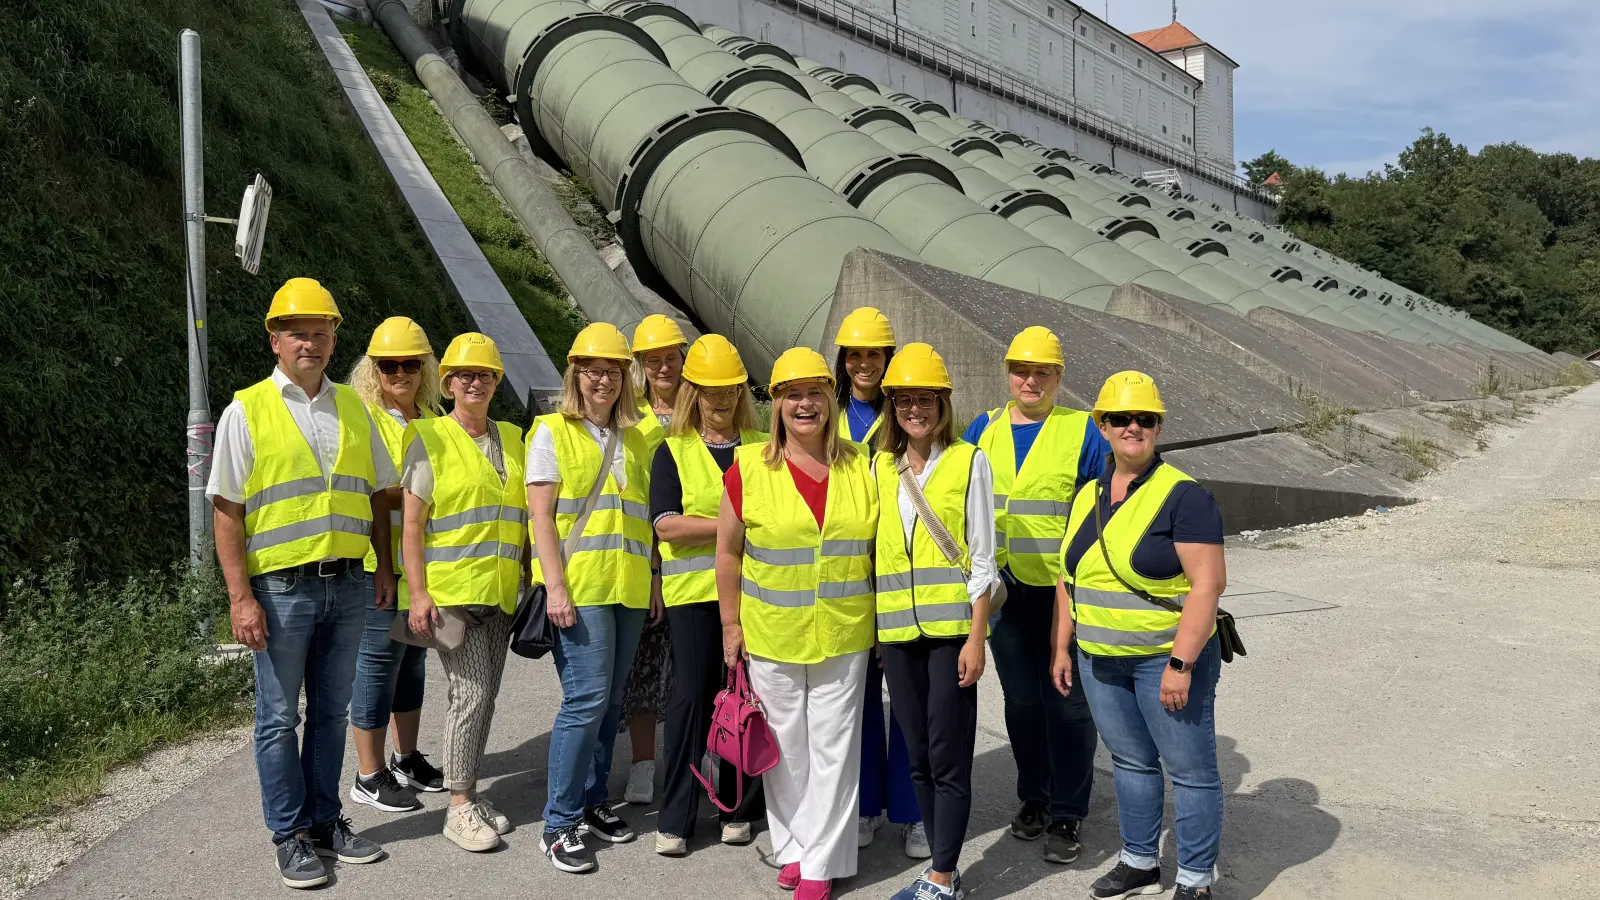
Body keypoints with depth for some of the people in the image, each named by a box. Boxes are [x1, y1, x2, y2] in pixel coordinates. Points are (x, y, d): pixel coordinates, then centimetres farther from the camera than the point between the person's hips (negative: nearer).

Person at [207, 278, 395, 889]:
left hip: (348, 586, 4)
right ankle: (290, 837, 17)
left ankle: (325, 821, 25)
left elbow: (377, 492, 17)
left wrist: (384, 566, 11)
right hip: (281, 588, -4)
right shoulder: (247, 411, -3)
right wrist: (241, 598, -11)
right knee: (279, 717, 5)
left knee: (331, 711, 13)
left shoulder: (353, 407, 10)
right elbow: (226, 510, -6)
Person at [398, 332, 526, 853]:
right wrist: (417, 593, -13)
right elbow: (411, 522, -6)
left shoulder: (511, 438, 13)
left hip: (501, 592, 5)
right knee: (471, 693, -10)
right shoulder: (428, 438, -3)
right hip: (449, 590, -5)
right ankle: (459, 808, 0)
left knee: (482, 696, 9)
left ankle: (468, 794, 21)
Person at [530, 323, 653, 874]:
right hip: (579, 587, -5)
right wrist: (555, 586, -14)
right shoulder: (553, 432, 0)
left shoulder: (634, 439, 16)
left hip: (629, 588, 6)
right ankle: (558, 824, 0)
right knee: (587, 697, -10)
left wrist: (653, 580, 12)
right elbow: (541, 514, -6)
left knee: (610, 700, 10)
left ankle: (592, 801, 23)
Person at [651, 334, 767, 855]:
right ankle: (674, 818, 10)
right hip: (693, 591, -2)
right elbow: (666, 524, -6)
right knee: (691, 695, 0)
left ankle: (739, 809, 18)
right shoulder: (673, 451, 6)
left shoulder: (762, 447, 12)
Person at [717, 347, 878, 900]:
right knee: (785, 746, 12)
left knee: (833, 748, 7)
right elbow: (728, 551, 1)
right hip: (771, 635, -1)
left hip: (843, 637, 1)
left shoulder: (860, 468, 1)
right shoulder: (749, 468, -5)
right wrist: (731, 625, 1)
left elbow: (881, 547, 8)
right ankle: (793, 847, 31)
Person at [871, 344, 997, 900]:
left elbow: (982, 558, -4)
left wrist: (976, 638, -10)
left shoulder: (969, 462, -1)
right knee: (918, 757, 10)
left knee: (948, 757, -3)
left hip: (951, 628, -4)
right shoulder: (881, 466, 11)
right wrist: (872, 628, 9)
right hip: (896, 630, 5)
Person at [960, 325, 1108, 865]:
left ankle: (1066, 815, 13)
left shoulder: (1082, 432, -1)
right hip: (1005, 591, 4)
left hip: (1066, 590, -3)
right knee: (1020, 699, 13)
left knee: (1066, 701, 1)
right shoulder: (984, 430, 9)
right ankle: (1033, 798, 29)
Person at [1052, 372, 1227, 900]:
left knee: (1190, 769, 4)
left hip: (1166, 658, -6)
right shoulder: (1087, 499, 8)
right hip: (1100, 661, 7)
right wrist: (1063, 647, 11)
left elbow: (1208, 582, -18)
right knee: (1130, 762, 18)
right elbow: (1069, 578, 15)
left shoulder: (1182, 496, -13)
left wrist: (1180, 664, -22)